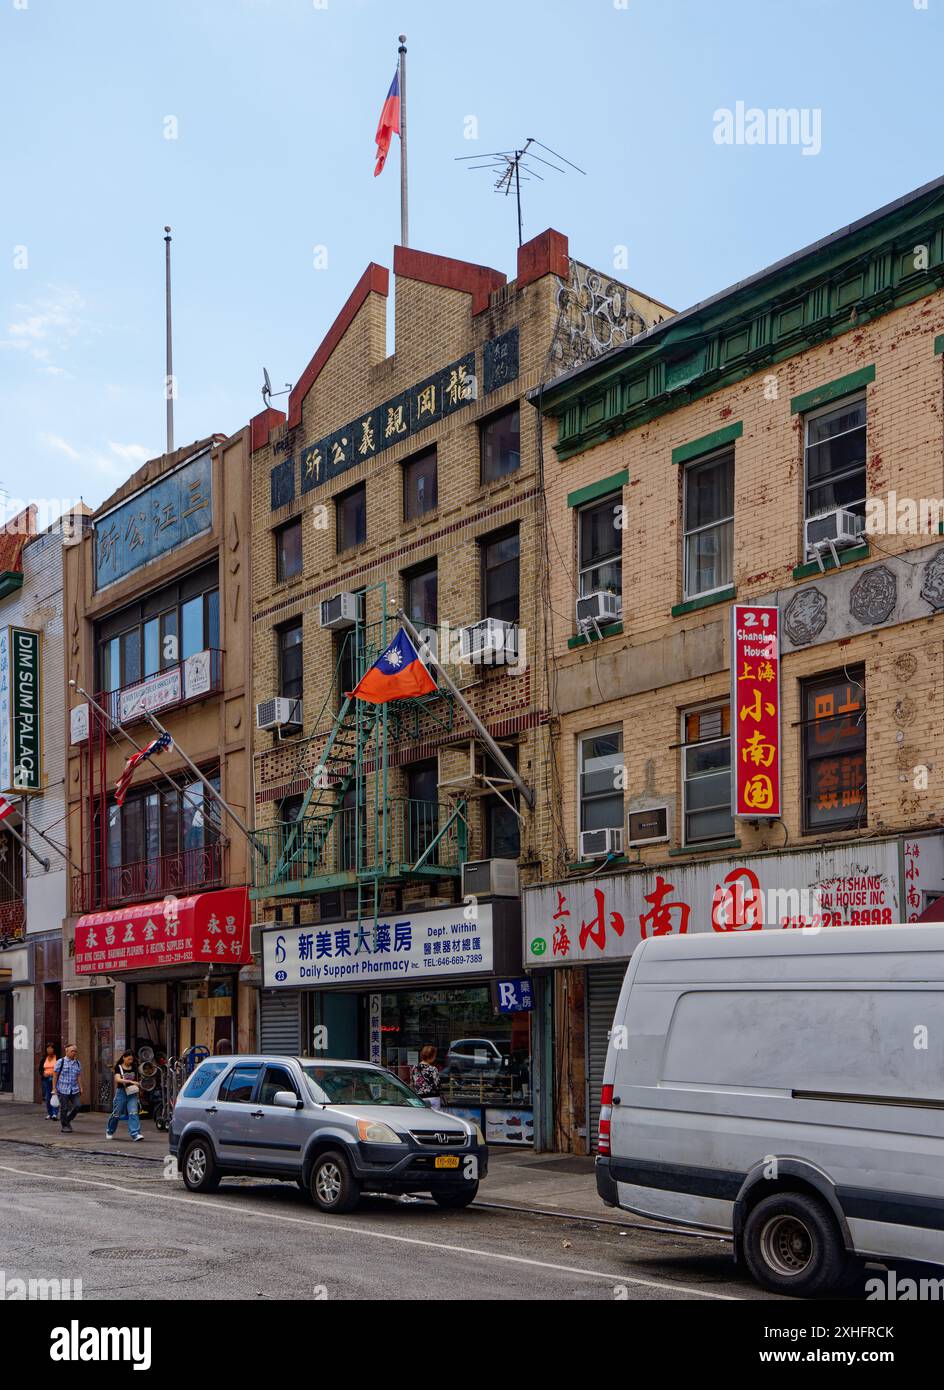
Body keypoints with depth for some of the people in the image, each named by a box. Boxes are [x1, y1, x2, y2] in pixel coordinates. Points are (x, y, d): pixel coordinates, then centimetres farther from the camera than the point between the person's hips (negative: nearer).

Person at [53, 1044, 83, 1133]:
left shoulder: (78, 1063, 11)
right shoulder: (61, 1062, -3)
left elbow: (79, 1076, 13)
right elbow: (55, 1075, -2)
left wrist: (81, 1088, 8)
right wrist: (54, 1088, -7)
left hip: (74, 1090, 4)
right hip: (63, 1090, -4)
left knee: (77, 1106, -3)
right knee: (64, 1108, 0)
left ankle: (68, 1120, 21)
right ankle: (65, 1126, 15)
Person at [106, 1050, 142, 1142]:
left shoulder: (134, 1068, 8)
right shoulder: (118, 1067, -4)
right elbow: (118, 1079, -19)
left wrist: (138, 1090, 12)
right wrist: (130, 1081, -31)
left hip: (132, 1093, 2)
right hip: (121, 1092, -2)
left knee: (133, 1113, -12)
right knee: (116, 1114, 7)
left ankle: (135, 1134, -18)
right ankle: (109, 1131, 31)